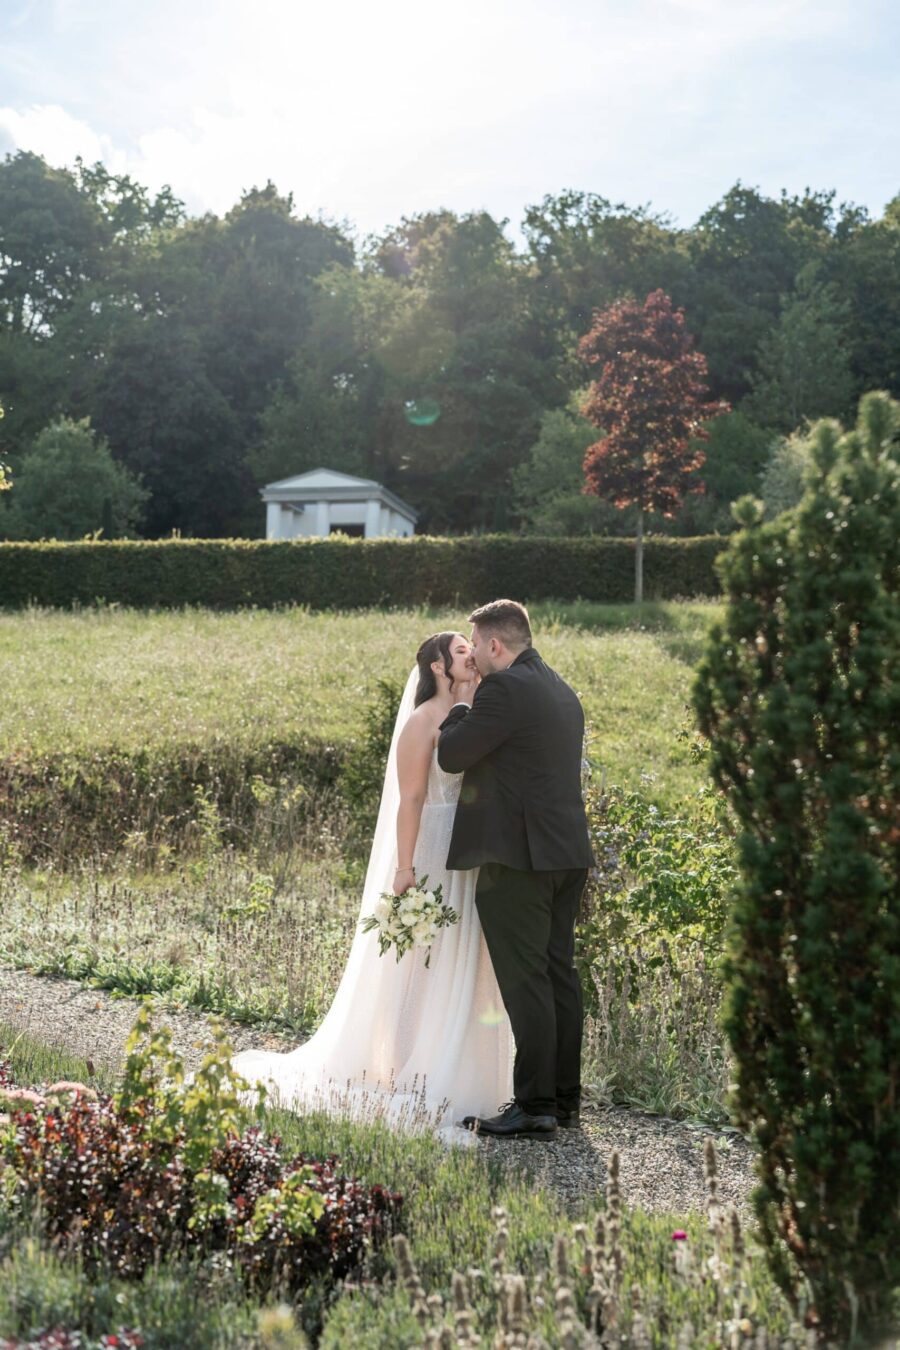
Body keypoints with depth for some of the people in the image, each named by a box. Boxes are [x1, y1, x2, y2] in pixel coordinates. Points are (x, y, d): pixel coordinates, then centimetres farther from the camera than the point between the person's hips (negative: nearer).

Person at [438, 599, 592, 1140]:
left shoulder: (503, 689, -13)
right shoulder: (562, 690, 16)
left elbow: (452, 756, -10)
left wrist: (462, 706, 5)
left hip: (518, 857, -9)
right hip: (568, 854, 9)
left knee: (526, 980, -6)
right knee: (559, 974, 12)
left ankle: (535, 1105, -4)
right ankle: (565, 1098, 19)